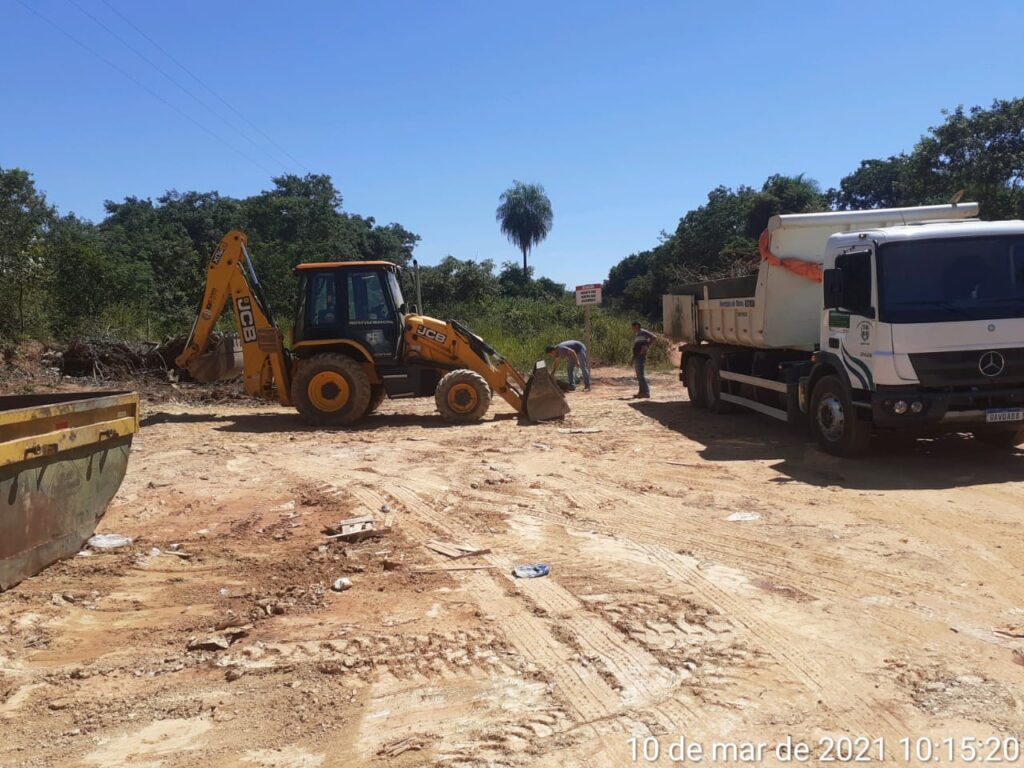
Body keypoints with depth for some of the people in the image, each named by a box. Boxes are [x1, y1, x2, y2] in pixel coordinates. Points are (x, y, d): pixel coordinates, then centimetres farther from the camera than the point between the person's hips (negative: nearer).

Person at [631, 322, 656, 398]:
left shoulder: (643, 333, -6)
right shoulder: (635, 335, 21)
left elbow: (654, 337, -19)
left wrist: (646, 346, -22)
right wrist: (633, 360, 19)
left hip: (641, 357, -10)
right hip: (636, 357, 10)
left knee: (641, 375, -12)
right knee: (639, 375, 11)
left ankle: (646, 392, -11)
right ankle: (642, 392, 16)